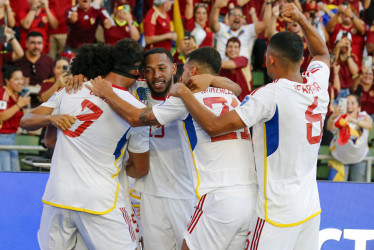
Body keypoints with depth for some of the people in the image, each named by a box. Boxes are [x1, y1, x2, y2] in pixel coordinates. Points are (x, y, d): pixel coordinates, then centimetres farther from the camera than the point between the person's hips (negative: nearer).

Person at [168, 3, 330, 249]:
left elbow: (213, 126, -18)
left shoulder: (270, 95, -17)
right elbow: (323, 54, 28)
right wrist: (301, 19, 23)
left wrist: (183, 92, -5)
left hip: (278, 213, -7)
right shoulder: (318, 85, 3)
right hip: (311, 208, 7)